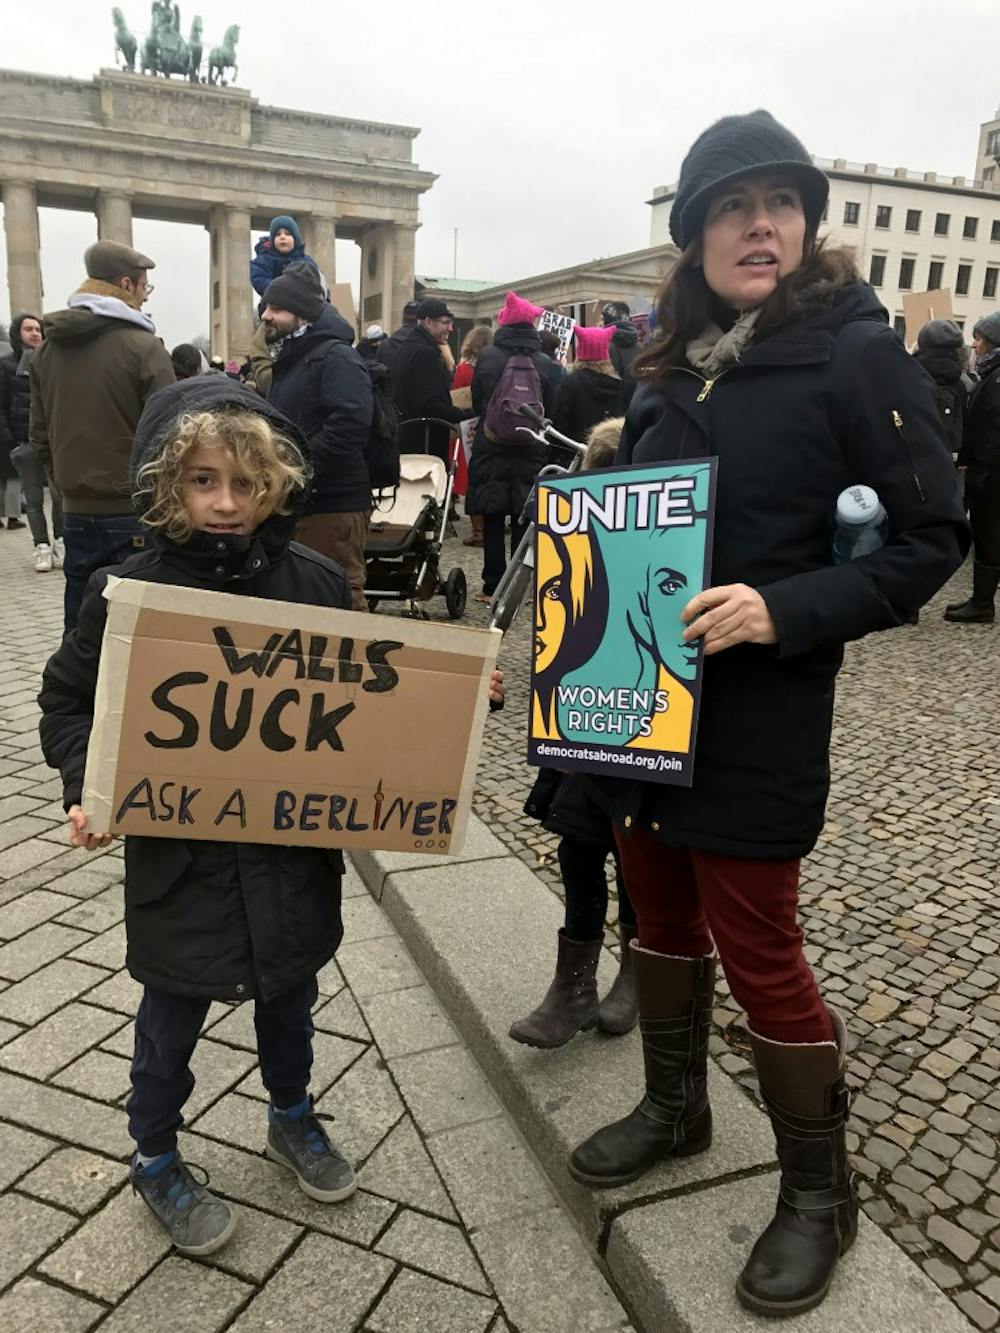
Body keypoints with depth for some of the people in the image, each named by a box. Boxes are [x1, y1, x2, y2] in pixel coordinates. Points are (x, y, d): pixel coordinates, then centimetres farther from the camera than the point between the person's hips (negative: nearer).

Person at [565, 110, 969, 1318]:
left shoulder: (855, 353, -10)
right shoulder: (675, 365, 9)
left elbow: (934, 536, -12)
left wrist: (785, 608, -24)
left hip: (757, 716, -6)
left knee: (757, 953, 4)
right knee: (661, 917, 19)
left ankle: (819, 1192, 27)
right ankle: (673, 1108, 43)